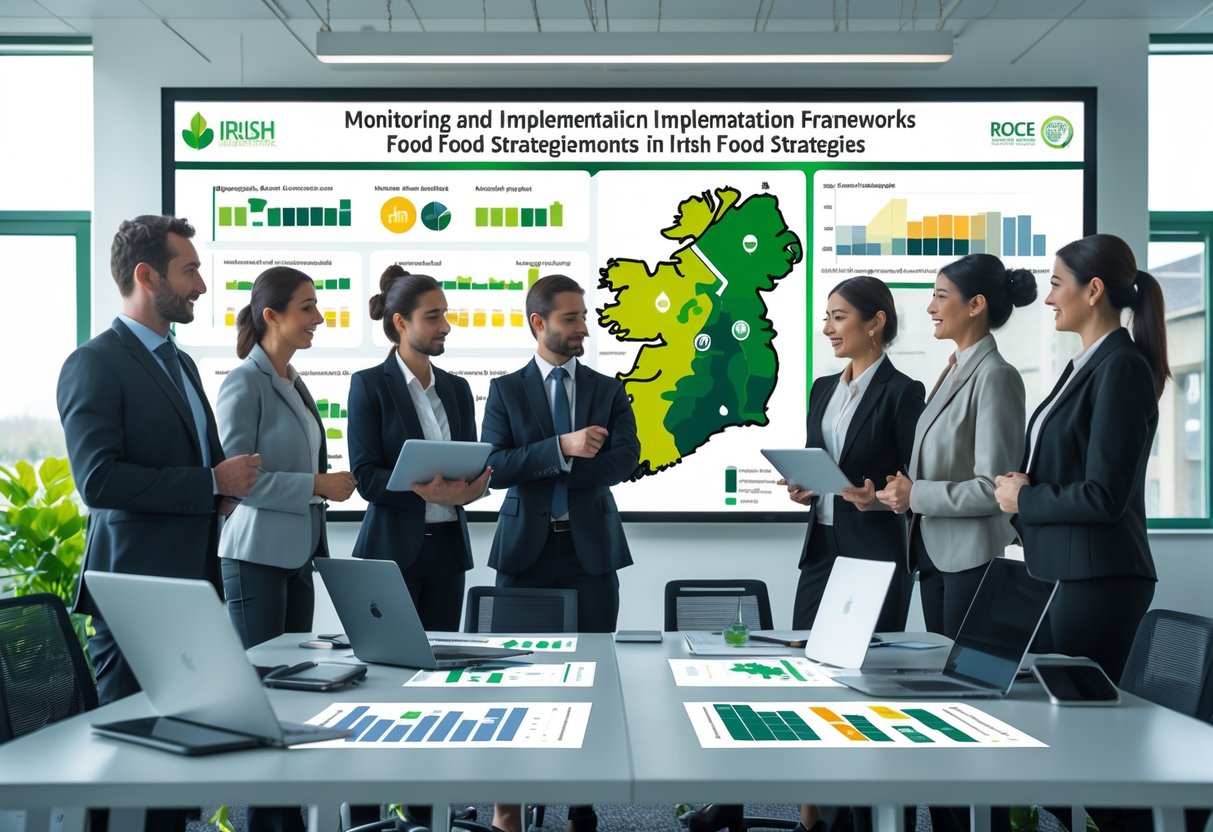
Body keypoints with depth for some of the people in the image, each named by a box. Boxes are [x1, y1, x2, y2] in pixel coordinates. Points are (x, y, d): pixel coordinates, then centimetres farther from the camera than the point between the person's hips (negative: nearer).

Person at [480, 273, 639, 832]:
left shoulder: (609, 392, 9)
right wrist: (562, 447, -21)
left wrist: (540, 470, -11)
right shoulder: (506, 390, 5)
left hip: (591, 547, 1)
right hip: (525, 548, -1)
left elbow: (625, 460, -6)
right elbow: (494, 468, -8)